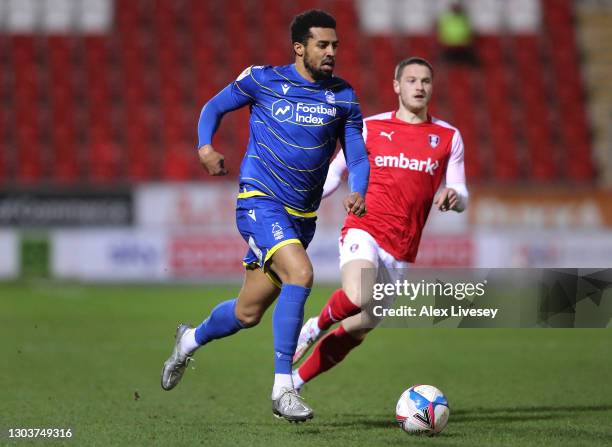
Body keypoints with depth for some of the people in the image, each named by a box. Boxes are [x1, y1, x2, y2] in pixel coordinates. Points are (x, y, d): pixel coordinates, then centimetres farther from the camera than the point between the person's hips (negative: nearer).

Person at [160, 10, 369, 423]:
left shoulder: (343, 97, 6)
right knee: (300, 273, -30)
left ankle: (191, 340, 42)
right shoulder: (263, 79, -1)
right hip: (260, 201, -5)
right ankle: (283, 388, -25)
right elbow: (215, 107, 12)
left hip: (302, 216, 5)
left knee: (248, 314, 10)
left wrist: (358, 192, -15)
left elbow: (357, 156, 7)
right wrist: (206, 146, -7)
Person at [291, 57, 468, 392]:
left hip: (401, 252, 3)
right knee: (357, 298, -34)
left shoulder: (448, 137, 10)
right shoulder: (370, 127, 6)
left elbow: (461, 196, 9)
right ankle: (317, 326, -2)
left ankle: (293, 382, 20)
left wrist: (453, 197, -15)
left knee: (357, 330, 4)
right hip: (364, 231, -3)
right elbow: (335, 172, 16)